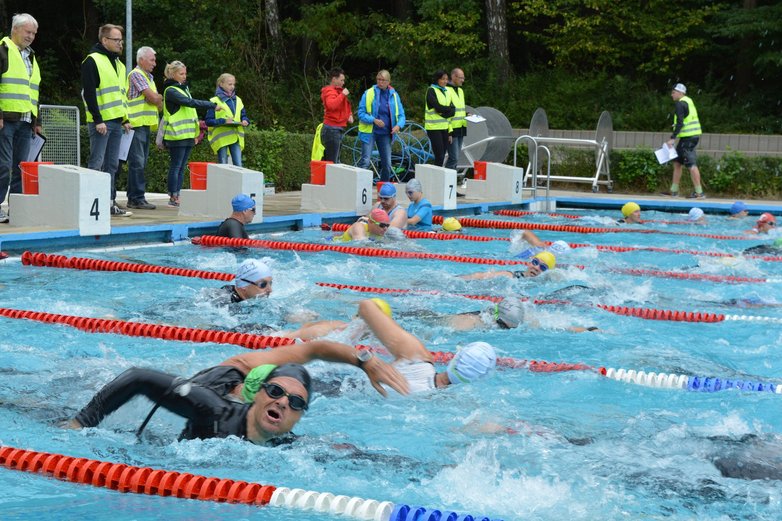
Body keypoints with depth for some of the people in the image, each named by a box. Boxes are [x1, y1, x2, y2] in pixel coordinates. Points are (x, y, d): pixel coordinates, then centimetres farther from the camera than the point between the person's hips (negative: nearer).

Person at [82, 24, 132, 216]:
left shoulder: (118, 63, 20)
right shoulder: (92, 61, -7)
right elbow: (89, 92, -14)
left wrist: (125, 118, 18)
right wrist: (97, 119, -18)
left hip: (116, 122, 8)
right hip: (101, 122, -8)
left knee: (112, 164, 9)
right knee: (97, 163, -8)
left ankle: (110, 202, 13)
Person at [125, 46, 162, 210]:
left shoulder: (148, 77, 22)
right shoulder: (136, 74, -8)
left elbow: (156, 101, 18)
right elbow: (153, 98, -15)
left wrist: (156, 99, -3)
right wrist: (160, 98, 5)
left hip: (146, 125, 9)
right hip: (137, 124, -9)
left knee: (141, 163, 10)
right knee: (137, 163, -9)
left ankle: (134, 198, 13)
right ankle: (137, 198, -9)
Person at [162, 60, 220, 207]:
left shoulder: (184, 88, 18)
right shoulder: (170, 91, -10)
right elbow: (190, 102, -22)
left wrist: (196, 132, 17)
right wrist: (212, 105, -22)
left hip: (188, 135, 8)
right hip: (176, 135, -8)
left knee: (182, 167, 8)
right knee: (176, 166, -6)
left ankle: (177, 196, 10)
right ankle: (173, 197, -4)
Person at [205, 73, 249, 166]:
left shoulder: (237, 100, 14)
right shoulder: (215, 101, -5)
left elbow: (243, 115, 21)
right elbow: (208, 121, -8)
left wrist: (245, 121, -3)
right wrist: (223, 121, -20)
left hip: (235, 137, 5)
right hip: (221, 137, -5)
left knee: (238, 165, -2)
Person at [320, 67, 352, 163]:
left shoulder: (338, 90, 19)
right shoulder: (330, 91, -11)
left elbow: (346, 105, 36)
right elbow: (331, 105, -32)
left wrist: (350, 114, 18)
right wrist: (342, 95, -24)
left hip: (337, 129, 11)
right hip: (332, 129, -10)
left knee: (335, 160, 13)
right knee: (331, 162, -12)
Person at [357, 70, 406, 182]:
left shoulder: (394, 95, 5)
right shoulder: (369, 93, -5)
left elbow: (401, 114, 8)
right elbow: (361, 113, -7)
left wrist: (399, 125, -13)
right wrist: (374, 120, -22)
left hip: (386, 133, 4)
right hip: (370, 131, -4)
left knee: (387, 163, 8)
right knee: (365, 161, -11)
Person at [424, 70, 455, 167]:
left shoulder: (447, 92, 16)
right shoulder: (431, 91, -4)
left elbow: (452, 111, 5)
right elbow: (438, 107, -15)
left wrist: (444, 112, -12)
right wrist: (449, 109, -2)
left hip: (444, 127, 7)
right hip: (434, 127, -7)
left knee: (442, 157, 5)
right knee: (439, 156, -12)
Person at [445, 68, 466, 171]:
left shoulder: (460, 90, 17)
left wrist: (467, 115, 6)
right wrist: (448, 131, -20)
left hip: (461, 129, 9)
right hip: (451, 129, -9)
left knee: (456, 157, 10)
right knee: (454, 158, -11)